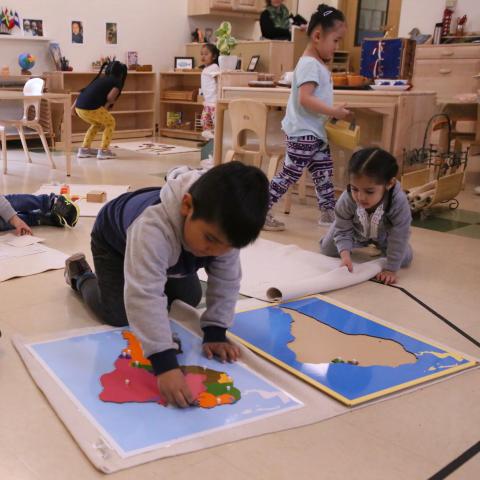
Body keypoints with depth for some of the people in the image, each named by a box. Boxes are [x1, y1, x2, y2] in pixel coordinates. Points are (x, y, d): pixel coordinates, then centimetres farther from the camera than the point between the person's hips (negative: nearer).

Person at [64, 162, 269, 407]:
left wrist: (215, 333, -27)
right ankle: (80, 276, 19)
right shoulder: (153, 228, -53)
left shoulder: (223, 228, -33)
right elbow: (144, 296, -58)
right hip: (115, 240, -5)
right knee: (117, 314, -10)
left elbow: (226, 281, -22)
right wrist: (165, 364, -62)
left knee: (189, 299, 9)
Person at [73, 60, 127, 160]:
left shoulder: (100, 79, 29)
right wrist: (107, 105, 13)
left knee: (97, 124, 31)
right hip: (91, 108, -7)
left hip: (79, 107, 7)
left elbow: (83, 92, 23)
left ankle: (84, 149, 27)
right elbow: (110, 97, -8)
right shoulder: (117, 81, 9)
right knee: (110, 123, 16)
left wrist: (72, 107, 22)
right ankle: (103, 151, 10)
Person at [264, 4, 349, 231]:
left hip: (314, 132, 10)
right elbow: (305, 99, -28)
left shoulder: (318, 64, 14)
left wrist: (333, 111, 10)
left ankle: (328, 212, 27)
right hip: (302, 133, -10)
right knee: (289, 174, -6)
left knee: (324, 171, 16)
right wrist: (334, 112, -25)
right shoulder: (310, 64, -18)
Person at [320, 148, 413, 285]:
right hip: (354, 230, 1)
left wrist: (391, 269, -33)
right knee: (327, 250, 3)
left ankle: (378, 244, 28)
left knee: (404, 260, -3)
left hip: (383, 234, -1)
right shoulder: (346, 200, -41)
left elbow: (399, 238, -35)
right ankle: (360, 242, 31)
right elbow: (343, 231, -27)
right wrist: (345, 255, -46)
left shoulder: (399, 203, -46)